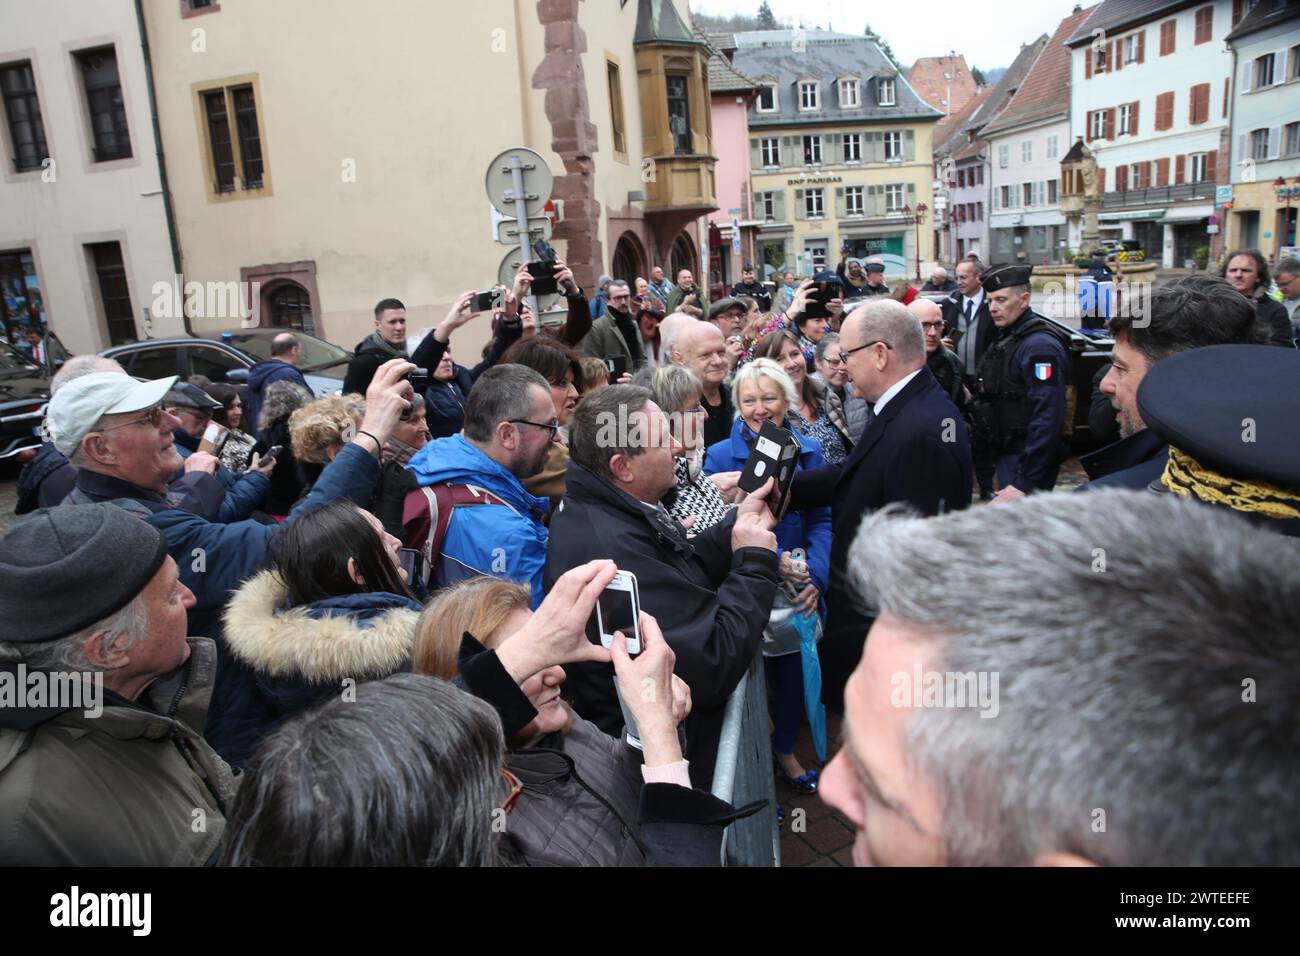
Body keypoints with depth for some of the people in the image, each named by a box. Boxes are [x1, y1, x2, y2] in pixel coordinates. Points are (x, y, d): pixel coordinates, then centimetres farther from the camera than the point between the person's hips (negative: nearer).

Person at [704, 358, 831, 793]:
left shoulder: (808, 451, -1)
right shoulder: (721, 455, -9)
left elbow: (822, 520, -1)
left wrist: (814, 576, -16)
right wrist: (772, 564, -24)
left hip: (801, 590, 3)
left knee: (795, 671, 18)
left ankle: (785, 751, 44)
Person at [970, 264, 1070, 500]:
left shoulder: (1039, 345, -20)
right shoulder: (1008, 337, 11)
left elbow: (1048, 420, -26)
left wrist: (1024, 483, -27)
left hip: (1025, 460, -9)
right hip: (1006, 453, 9)